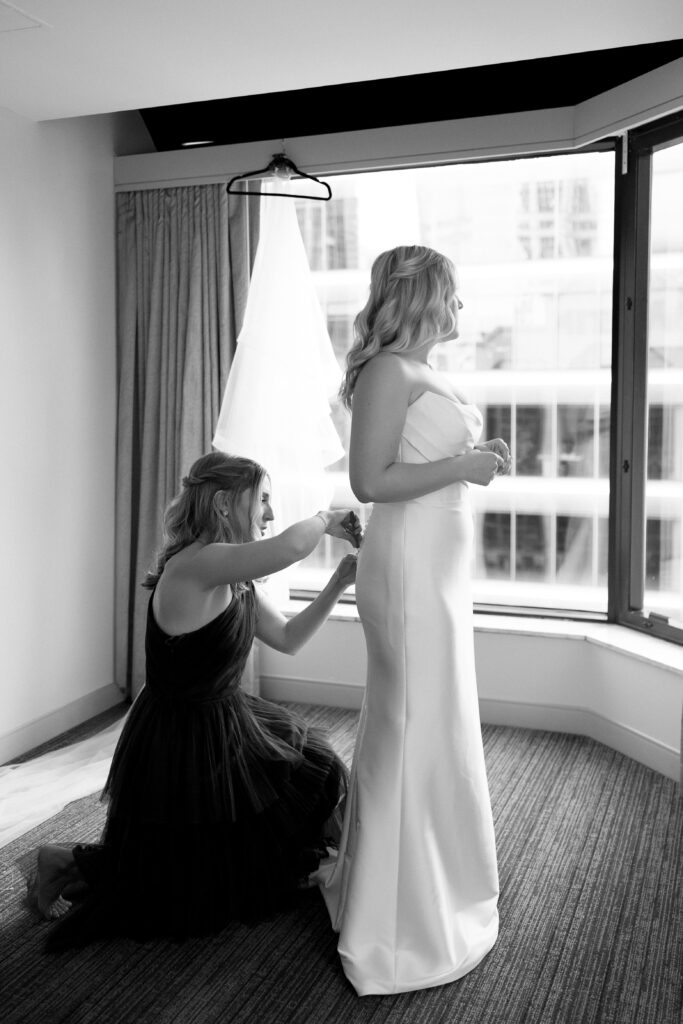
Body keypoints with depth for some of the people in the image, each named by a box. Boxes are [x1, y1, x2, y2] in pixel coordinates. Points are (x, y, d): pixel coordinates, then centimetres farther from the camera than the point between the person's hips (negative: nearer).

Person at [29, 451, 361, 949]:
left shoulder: (236, 577, 2)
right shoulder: (194, 564, -29)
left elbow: (287, 638, 8)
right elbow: (290, 546, -45)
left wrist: (339, 583, -3)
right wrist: (324, 519, -23)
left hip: (224, 723, 9)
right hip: (179, 743, -9)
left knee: (312, 768, 21)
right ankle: (71, 863, 21)